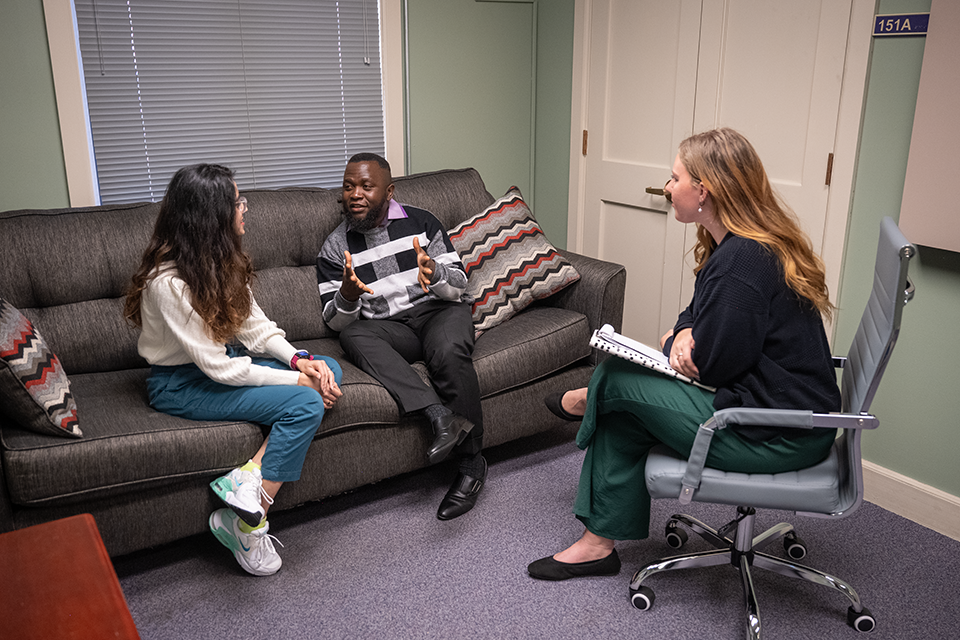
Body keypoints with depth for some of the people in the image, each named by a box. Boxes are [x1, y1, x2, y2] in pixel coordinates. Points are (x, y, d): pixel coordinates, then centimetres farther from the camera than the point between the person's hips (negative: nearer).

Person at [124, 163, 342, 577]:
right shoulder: (169, 283, -25)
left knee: (327, 370, -8)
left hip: (224, 359, 9)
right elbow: (218, 368, -25)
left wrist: (298, 359, -12)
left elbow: (254, 325, 5)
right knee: (306, 403, -24)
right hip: (181, 384, -9)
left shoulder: (220, 261, 1)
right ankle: (247, 525, -14)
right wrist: (296, 379, -21)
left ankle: (246, 479, -18)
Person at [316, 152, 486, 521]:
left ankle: (471, 463, -21)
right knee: (353, 337, -31)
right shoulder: (335, 248, 6)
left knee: (449, 352, -34)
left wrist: (434, 273, -25)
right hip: (385, 327, 2)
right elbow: (336, 321, 1)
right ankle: (440, 415, -41)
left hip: (438, 311, -1)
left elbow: (458, 286, -1)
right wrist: (347, 295, -22)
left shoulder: (422, 223, 4)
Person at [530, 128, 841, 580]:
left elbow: (711, 367, -21)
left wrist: (674, 343, 1)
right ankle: (600, 542, 18)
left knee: (615, 380, -8)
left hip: (780, 437, -10)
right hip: (790, 411, 10)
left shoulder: (740, 262, -26)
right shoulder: (757, 243, 8)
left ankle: (588, 399, 30)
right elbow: (708, 313, 19)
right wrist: (686, 331, -5)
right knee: (622, 412, 9)